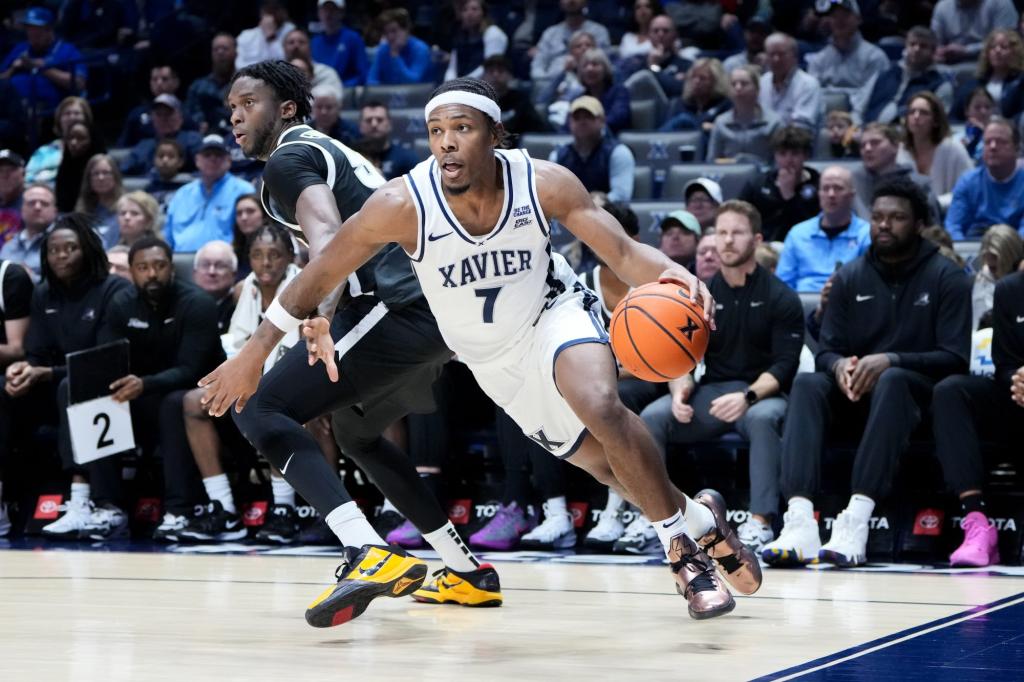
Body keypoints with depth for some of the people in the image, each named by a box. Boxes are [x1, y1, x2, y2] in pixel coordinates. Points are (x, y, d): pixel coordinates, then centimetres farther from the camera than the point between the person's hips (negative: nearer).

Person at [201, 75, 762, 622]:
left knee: (602, 407, -31)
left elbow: (623, 252, -23)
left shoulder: (544, 184, -25)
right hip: (491, 359, 2)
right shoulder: (402, 204, -27)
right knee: (604, 463, 3)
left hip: (552, 314, -1)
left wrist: (670, 275, -46)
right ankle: (693, 517, 29)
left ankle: (688, 532, -13)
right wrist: (253, 353, -16)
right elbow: (321, 272, -17)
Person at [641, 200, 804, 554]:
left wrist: (748, 397, -26)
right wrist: (680, 390, -15)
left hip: (762, 394, -4)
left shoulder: (781, 298, 0)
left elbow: (784, 366, -8)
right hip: (711, 392, 4)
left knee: (762, 418, -40)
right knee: (652, 416, -24)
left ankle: (760, 521, -36)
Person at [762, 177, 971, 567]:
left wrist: (891, 361, -25)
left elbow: (955, 359, -10)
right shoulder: (851, 278, 11)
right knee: (807, 383, -27)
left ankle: (857, 520, -50)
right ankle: (799, 522, -44)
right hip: (855, 397, 4)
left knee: (892, 380, -37)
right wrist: (839, 366, -18)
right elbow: (827, 350, 8)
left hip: (917, 397, -4)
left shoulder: (946, 278, -1)